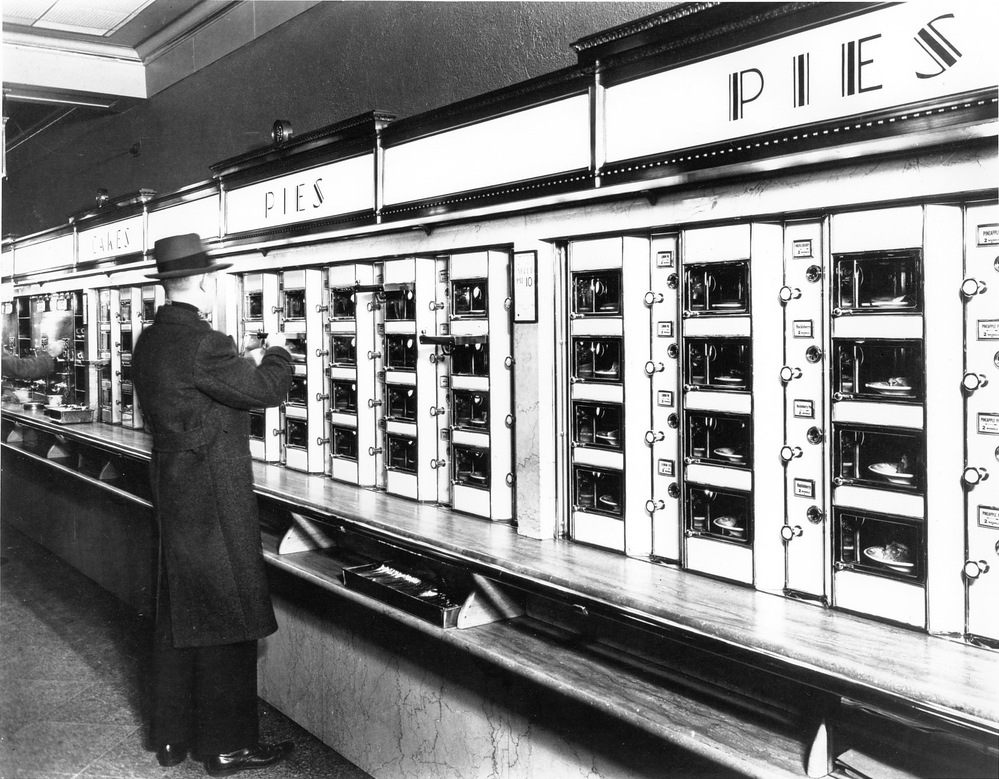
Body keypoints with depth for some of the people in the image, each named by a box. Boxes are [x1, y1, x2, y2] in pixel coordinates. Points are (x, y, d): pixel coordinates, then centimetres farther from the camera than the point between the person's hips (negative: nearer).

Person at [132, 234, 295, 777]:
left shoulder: (149, 341, 7)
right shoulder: (203, 344, -21)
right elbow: (269, 390, -15)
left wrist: (248, 365, 18)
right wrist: (276, 354, 5)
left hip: (171, 496, 9)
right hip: (214, 500, -9)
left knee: (177, 617, 18)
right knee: (225, 618, 3)